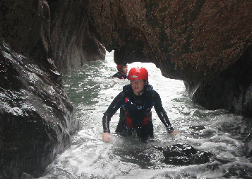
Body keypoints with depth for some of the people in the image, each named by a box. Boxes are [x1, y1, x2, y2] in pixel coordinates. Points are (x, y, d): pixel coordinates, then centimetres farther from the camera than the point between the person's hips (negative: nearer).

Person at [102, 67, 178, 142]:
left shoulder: (152, 95, -16)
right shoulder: (124, 96, -22)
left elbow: (161, 112, 3)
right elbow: (107, 114, -20)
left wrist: (170, 130, -1)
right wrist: (106, 132, -36)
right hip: (125, 132, -1)